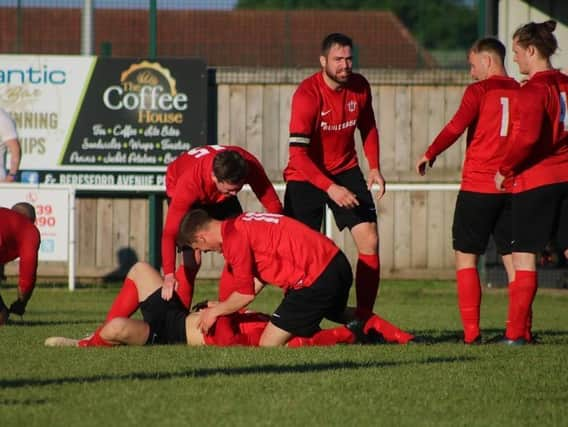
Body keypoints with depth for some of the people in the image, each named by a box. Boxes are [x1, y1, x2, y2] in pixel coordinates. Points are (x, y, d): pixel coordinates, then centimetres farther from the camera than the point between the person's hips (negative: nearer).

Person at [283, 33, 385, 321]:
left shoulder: (360, 87, -6)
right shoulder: (307, 95, -24)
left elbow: (368, 127, 14)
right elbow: (298, 153, -28)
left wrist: (374, 168, 2)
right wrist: (330, 188, -36)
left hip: (346, 171, 5)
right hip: (306, 176, -5)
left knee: (369, 241, -6)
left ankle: (364, 318, 1)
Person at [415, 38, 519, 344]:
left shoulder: (479, 90, -6)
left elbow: (456, 127, -15)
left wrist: (429, 154, -4)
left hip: (478, 185, -5)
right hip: (512, 187, 5)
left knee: (466, 255, 2)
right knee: (511, 256, 11)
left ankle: (471, 330, -7)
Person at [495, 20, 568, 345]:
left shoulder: (533, 90, -12)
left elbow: (528, 137, -22)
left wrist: (506, 169, -10)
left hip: (536, 181, -7)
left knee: (524, 256, 0)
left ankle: (518, 331, 1)